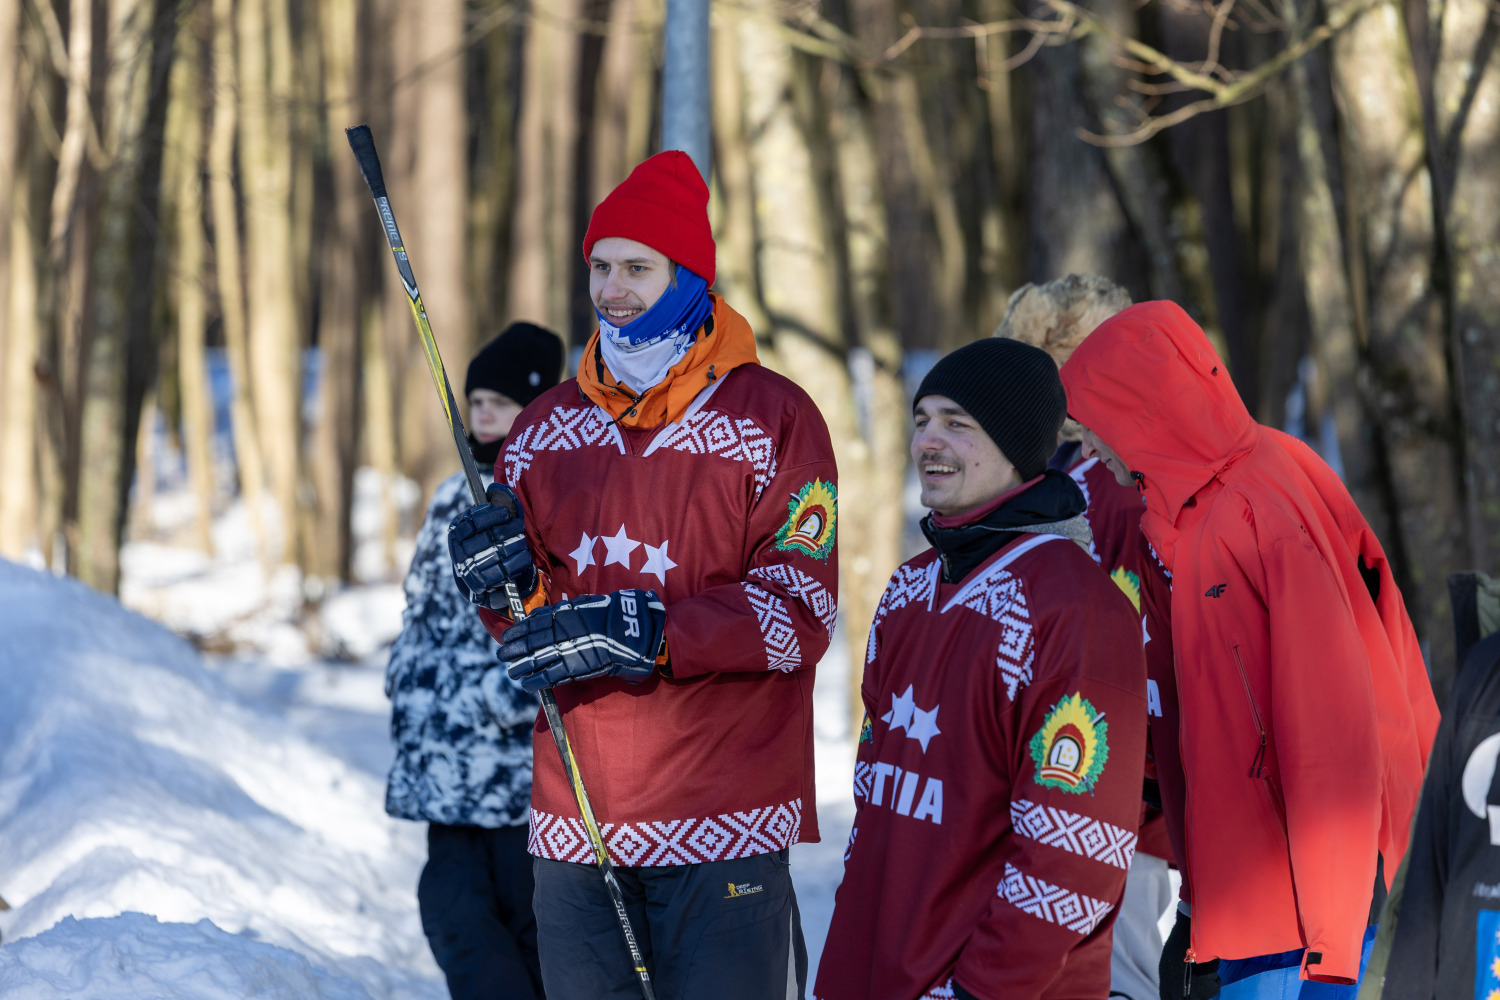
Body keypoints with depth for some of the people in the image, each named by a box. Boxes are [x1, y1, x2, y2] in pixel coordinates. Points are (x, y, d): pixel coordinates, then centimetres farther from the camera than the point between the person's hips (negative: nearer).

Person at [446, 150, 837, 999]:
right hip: (576, 825, 5)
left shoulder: (772, 418, -2)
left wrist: (647, 632, -22)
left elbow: (801, 612, -11)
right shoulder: (548, 429, 13)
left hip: (724, 825, -5)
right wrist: (509, 586, -7)